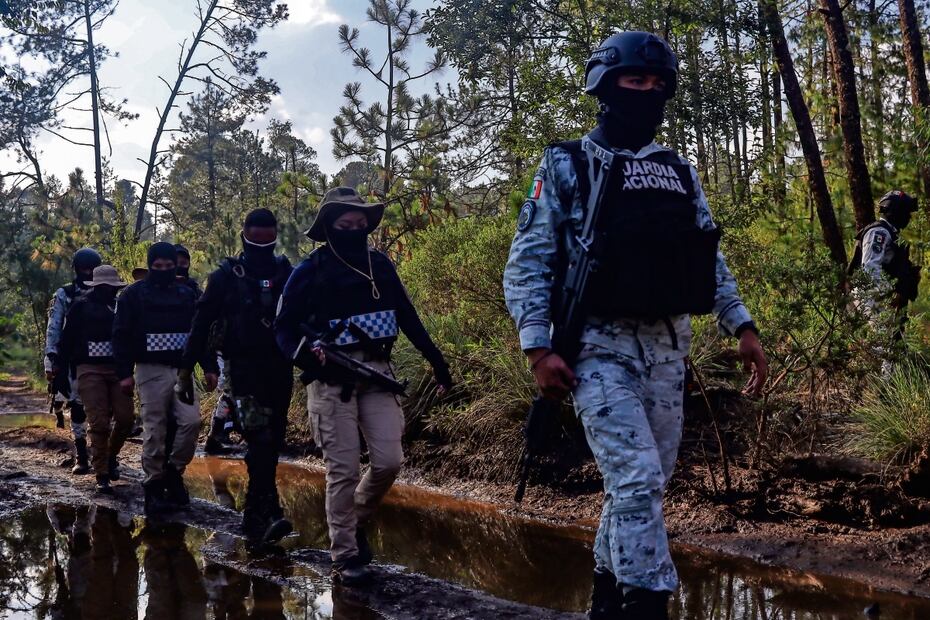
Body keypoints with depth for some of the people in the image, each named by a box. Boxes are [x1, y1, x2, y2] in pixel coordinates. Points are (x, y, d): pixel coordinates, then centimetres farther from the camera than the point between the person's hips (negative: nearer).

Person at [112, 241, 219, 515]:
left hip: (182, 369, 3)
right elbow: (122, 335, -1)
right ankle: (154, 485, 10)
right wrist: (124, 373, -7)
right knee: (154, 430, -1)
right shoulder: (134, 294, 1)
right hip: (151, 371, -3)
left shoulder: (187, 294, 11)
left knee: (191, 421, -10)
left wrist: (209, 367, 8)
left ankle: (173, 470, 10)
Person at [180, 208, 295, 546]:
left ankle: (254, 517, 19)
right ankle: (269, 515, -21)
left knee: (271, 443, 7)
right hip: (242, 368, -4)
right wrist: (186, 370, -1)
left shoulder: (288, 274, 9)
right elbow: (201, 324, 2)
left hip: (279, 370, 4)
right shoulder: (226, 276, 1)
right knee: (260, 438, -18)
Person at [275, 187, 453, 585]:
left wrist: (436, 360, 13)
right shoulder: (309, 272, -1)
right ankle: (344, 556, 8)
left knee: (389, 461, -3)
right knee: (343, 468, -4)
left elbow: (407, 316, 15)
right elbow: (284, 327, 0)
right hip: (331, 378, -4)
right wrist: (303, 355, -21)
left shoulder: (380, 265, 11)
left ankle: (356, 523, 25)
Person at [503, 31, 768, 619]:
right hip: (601, 347, -5)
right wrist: (539, 348, -13)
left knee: (643, 485, 11)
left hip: (668, 349, 5)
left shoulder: (679, 171, 15)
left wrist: (743, 326, 9)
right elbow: (527, 262, -4)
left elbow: (709, 256, 18)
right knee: (638, 481, -15)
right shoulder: (567, 165, 0)